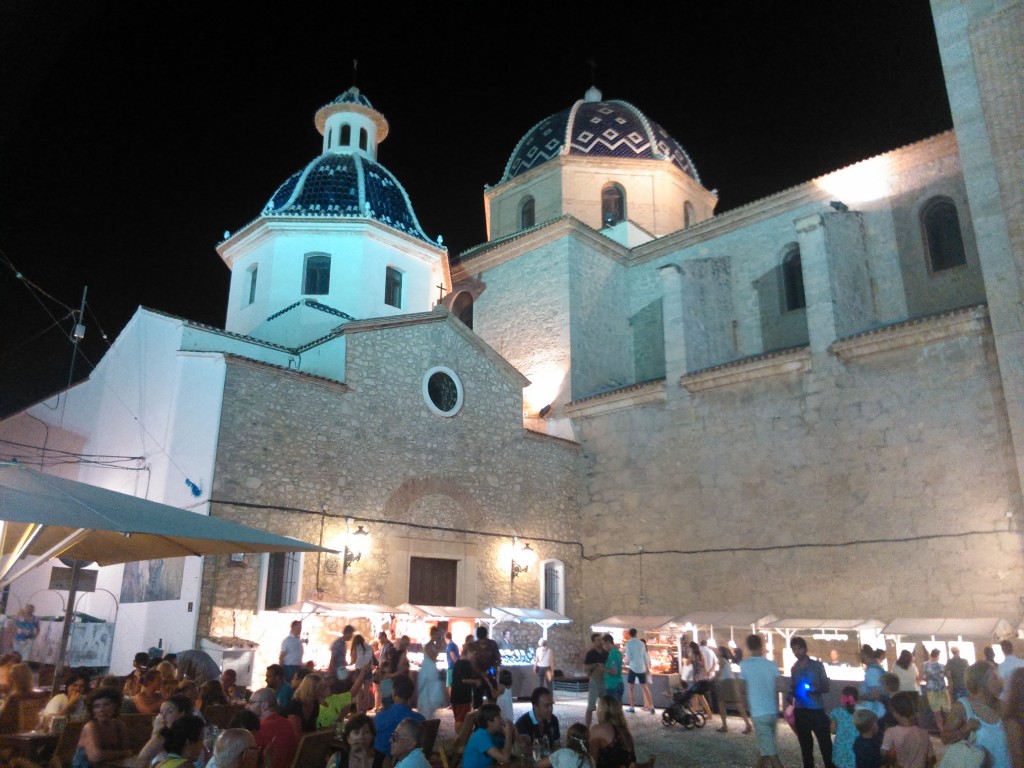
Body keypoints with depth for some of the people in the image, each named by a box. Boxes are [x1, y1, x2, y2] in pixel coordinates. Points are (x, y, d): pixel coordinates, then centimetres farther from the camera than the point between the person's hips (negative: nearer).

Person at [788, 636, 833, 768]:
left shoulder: (817, 665, -1)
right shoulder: (794, 668, 9)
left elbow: (826, 688, -2)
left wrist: (813, 689, -19)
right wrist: (791, 694, -8)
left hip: (817, 710, -4)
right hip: (801, 711, 4)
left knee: (825, 744, -4)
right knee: (805, 745, 12)